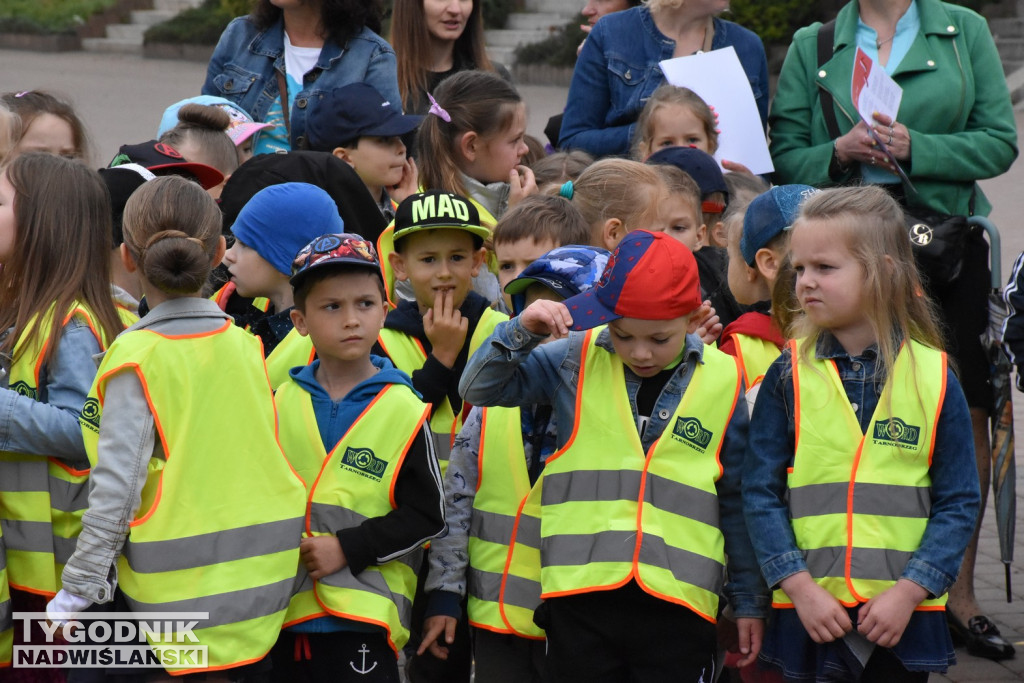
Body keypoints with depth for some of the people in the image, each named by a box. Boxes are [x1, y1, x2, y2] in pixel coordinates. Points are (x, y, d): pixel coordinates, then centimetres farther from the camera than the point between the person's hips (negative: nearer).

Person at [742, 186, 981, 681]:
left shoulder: (933, 376, -1)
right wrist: (800, 586, -11)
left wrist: (910, 591, -11)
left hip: (903, 611, 0)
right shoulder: (789, 375, 1)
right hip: (809, 610, 0)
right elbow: (760, 492, -1)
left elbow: (959, 502, 0)